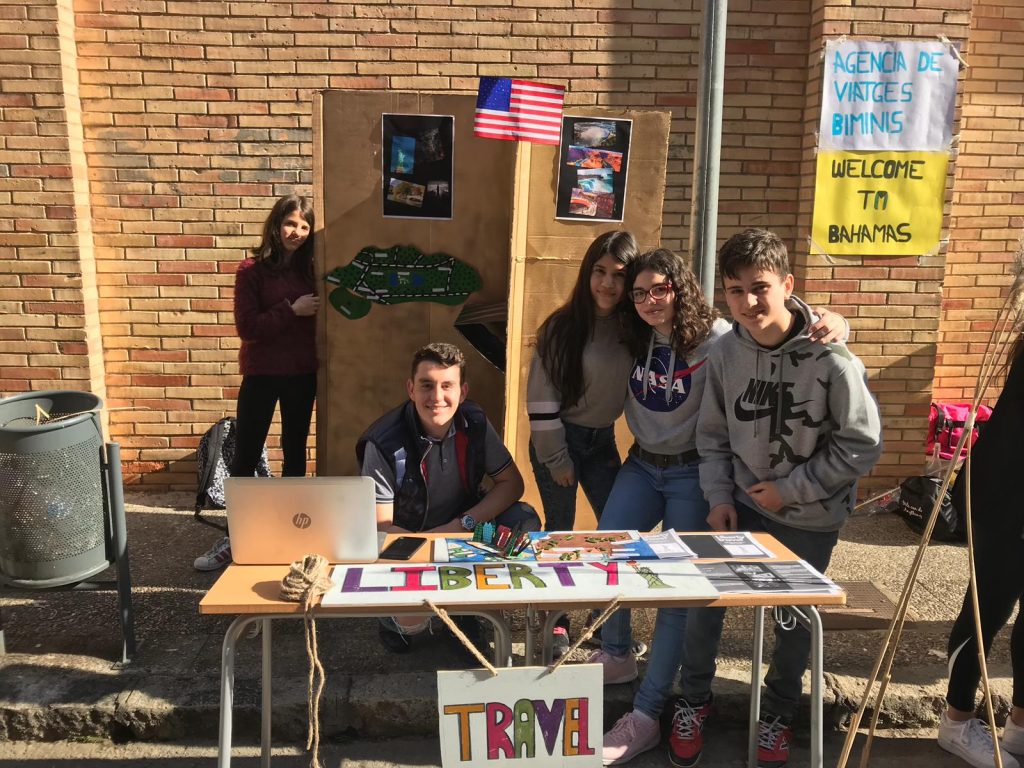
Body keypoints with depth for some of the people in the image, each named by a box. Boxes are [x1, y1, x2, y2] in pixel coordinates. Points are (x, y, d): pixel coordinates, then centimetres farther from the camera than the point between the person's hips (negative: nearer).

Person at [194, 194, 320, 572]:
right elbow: (247, 327, -14)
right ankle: (235, 537, 12)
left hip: (302, 373, 3)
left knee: (295, 450, 13)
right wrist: (291, 310, -19)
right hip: (262, 373, -3)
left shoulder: (309, 268, 3)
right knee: (245, 456, 1)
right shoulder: (252, 269, -7)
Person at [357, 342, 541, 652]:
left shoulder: (474, 423, -12)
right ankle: (396, 618, 11)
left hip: (465, 530, 5)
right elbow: (380, 527, -19)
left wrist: (465, 523, -19)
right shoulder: (384, 444, -24)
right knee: (412, 620, -31)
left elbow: (512, 482, -5)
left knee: (525, 522, -18)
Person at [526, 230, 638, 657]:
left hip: (603, 440, 4)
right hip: (560, 440, -4)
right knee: (560, 531, 6)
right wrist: (555, 458, -11)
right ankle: (555, 624, 24)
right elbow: (541, 395, -13)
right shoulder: (563, 326, -15)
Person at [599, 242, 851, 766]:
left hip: (692, 473, -6)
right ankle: (618, 655, 29)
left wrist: (831, 324, -38)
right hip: (641, 466, 6)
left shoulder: (715, 338, -16)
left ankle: (646, 717, 2)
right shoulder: (635, 340, 2)